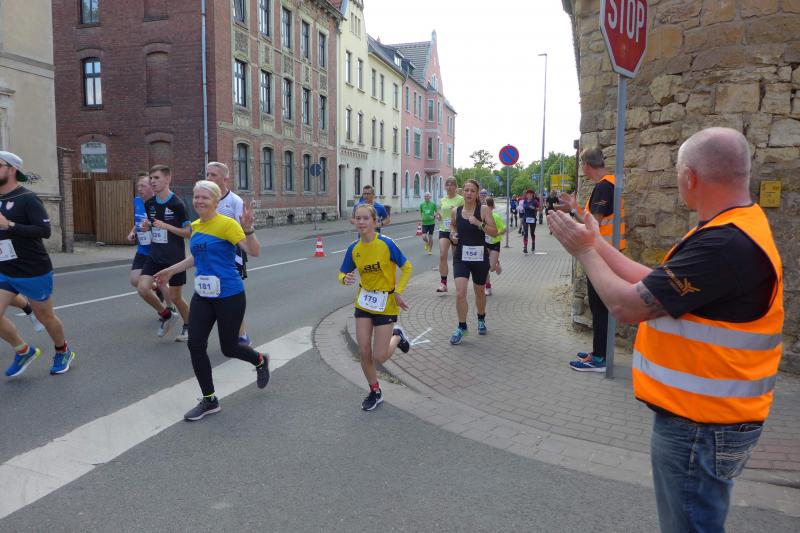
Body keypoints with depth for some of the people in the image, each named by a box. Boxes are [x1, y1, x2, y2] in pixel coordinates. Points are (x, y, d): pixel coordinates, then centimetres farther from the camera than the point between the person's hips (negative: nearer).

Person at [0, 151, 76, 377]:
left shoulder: (27, 198, -15)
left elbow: (44, 231, -25)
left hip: (34, 272, -6)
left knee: (45, 316, 9)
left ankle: (63, 352, 34)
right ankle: (24, 351, 18)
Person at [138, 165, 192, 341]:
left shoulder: (177, 204, -14)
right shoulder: (149, 204, 4)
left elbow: (189, 232, -13)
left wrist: (166, 226, -24)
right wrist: (146, 227, -3)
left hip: (175, 258, -5)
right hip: (155, 256, 5)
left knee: (175, 297, 3)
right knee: (143, 288, -10)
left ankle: (188, 326, 29)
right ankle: (166, 315, 17)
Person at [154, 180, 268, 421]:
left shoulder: (226, 224, -13)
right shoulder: (195, 226, 8)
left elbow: (254, 252, -21)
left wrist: (247, 229, -37)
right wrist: (170, 271, 29)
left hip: (229, 296, -6)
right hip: (202, 296, 6)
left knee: (229, 348, 3)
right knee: (195, 345, -1)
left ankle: (260, 360, 38)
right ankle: (209, 401, 14)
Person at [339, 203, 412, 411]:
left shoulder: (386, 244, -17)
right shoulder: (353, 249, -5)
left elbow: (407, 267, -8)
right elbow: (343, 274, 5)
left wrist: (398, 292, -16)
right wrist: (345, 279, -18)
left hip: (386, 304, -4)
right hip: (364, 303, 4)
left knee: (379, 357, -4)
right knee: (364, 352, 3)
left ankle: (397, 336, 28)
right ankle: (375, 392, 26)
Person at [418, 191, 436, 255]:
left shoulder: (433, 204, -3)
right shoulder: (422, 204, 2)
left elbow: (436, 212, 5)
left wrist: (434, 216, -14)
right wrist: (420, 219, 1)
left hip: (431, 223, -1)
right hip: (424, 223, 1)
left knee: (430, 237, 4)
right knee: (424, 237, -10)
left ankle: (430, 250, 21)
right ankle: (427, 243, 25)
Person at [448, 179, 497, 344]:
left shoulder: (484, 209, -7)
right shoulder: (456, 211, 2)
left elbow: (494, 232, -13)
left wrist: (479, 223, -26)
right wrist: (452, 235, 3)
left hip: (479, 256, -1)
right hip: (461, 257, 1)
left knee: (479, 292, 16)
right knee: (460, 293, -13)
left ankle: (481, 319, 43)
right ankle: (462, 327, 4)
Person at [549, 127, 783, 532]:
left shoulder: (727, 244, -28)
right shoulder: (733, 230, 7)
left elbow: (627, 305, -26)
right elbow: (654, 284, 8)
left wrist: (585, 251, -11)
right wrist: (597, 243, 7)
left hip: (699, 426, -10)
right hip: (701, 414, 10)